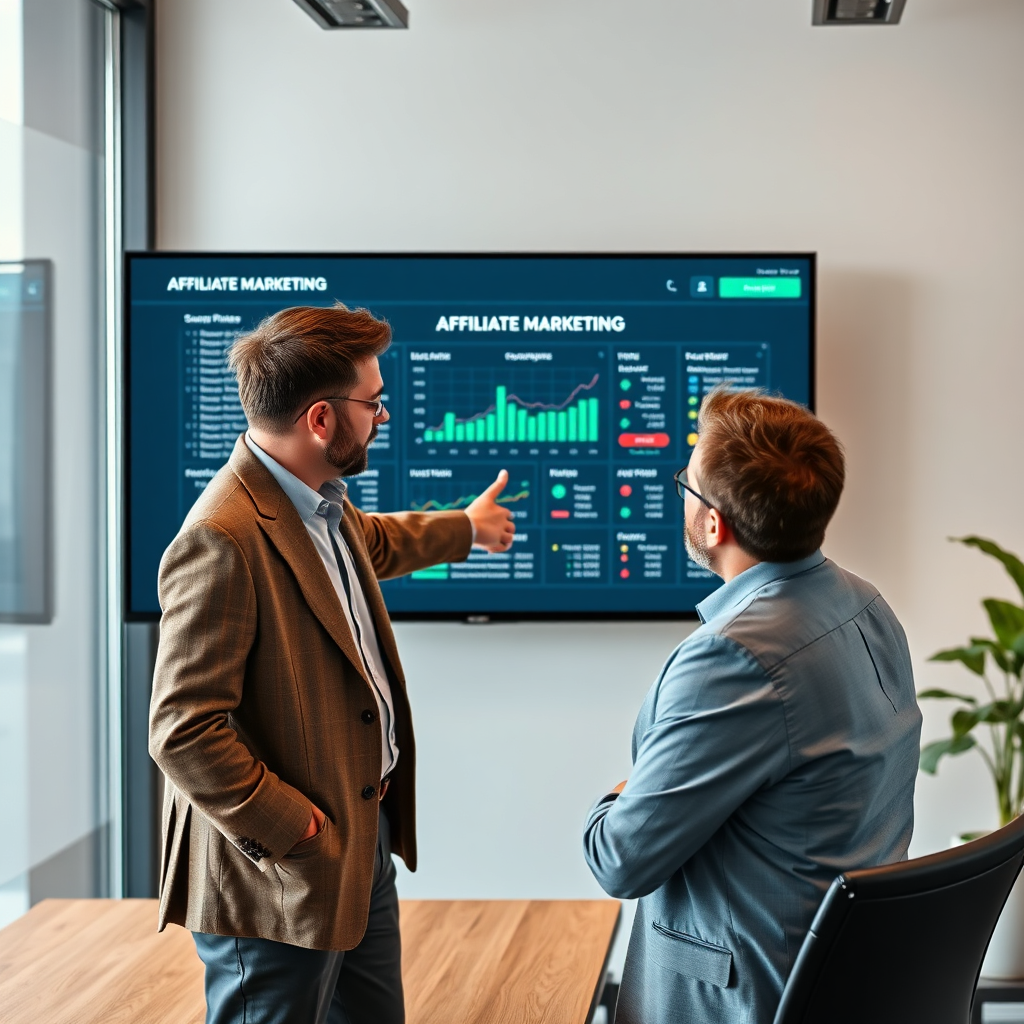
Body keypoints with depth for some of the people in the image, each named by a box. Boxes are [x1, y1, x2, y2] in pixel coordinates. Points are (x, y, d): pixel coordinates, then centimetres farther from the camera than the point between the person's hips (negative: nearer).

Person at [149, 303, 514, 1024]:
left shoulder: (323, 505, 6)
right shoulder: (222, 541, -25)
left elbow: (371, 540, 33)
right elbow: (184, 734, -27)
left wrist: (467, 527, 48)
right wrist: (297, 832, -22)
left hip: (364, 848, 10)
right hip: (279, 883, -10)